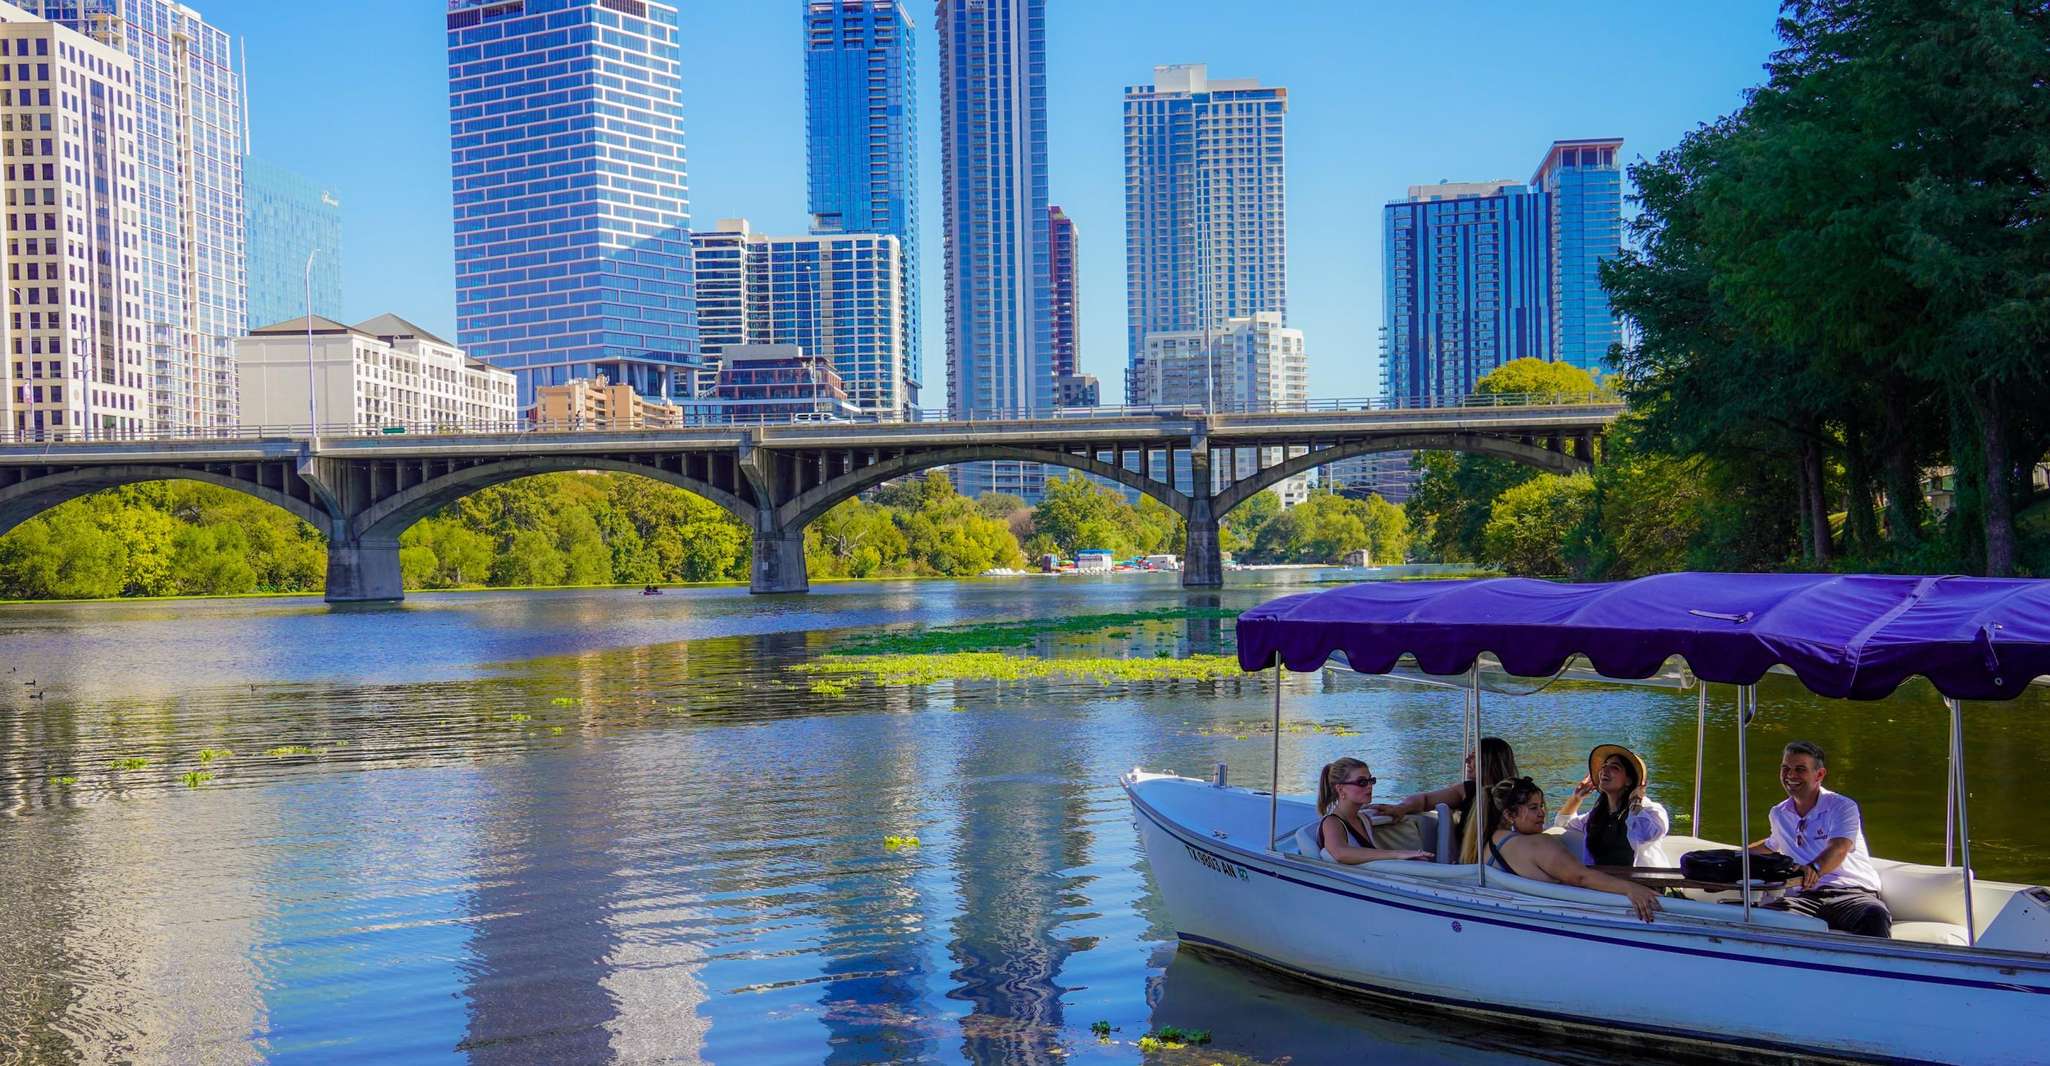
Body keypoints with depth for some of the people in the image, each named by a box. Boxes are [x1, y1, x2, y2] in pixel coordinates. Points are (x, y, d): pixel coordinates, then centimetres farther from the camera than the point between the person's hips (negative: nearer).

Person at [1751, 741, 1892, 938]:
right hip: (1805, 897, 3)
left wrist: (1814, 868, -39)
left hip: (1851, 893, -3)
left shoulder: (1842, 806, 3)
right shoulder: (1778, 814, 23)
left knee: (1874, 915, -41)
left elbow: (1839, 849, -18)